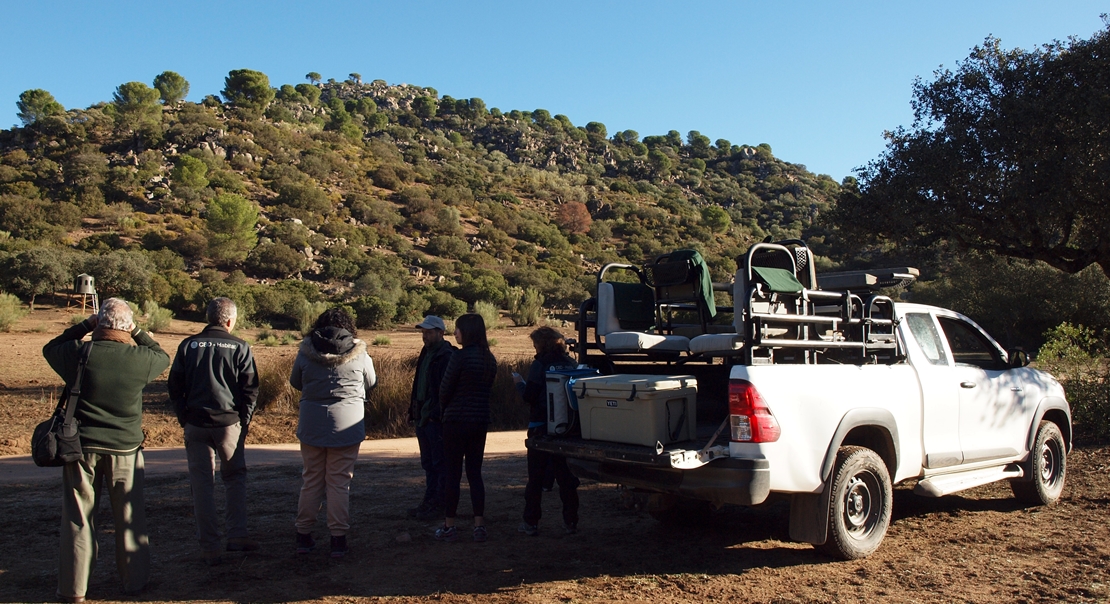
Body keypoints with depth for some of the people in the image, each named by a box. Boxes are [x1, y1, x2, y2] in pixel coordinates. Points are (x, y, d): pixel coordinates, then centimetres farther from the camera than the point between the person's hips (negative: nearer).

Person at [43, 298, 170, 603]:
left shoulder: (78, 353, -10)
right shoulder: (140, 358, -10)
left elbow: (50, 348, 12)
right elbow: (163, 356, 13)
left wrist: (84, 326, 13)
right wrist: (136, 333, 12)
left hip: (82, 447, 0)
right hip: (125, 449, 0)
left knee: (78, 519, 10)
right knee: (129, 519, 12)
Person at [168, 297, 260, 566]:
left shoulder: (188, 345, 2)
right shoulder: (240, 347, -3)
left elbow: (174, 386, 4)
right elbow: (250, 390, -3)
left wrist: (184, 419, 12)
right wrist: (243, 423, 6)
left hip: (195, 424, 1)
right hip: (229, 423, -1)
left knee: (202, 484, 7)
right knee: (235, 478, 16)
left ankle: (209, 547, 9)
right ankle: (238, 535, 12)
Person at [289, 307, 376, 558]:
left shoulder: (305, 352, -2)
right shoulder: (359, 354, -6)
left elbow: (295, 382, 11)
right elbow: (371, 383, 8)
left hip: (312, 425, 2)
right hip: (347, 425, -2)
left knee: (311, 480, 13)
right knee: (339, 482, 5)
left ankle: (304, 536, 19)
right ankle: (338, 538, 7)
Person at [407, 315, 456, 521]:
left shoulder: (447, 357, -14)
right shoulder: (426, 353, 16)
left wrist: (436, 414, -21)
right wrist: (415, 408, 13)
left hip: (436, 419, -10)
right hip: (423, 417, 10)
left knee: (440, 463, -1)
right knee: (428, 463, 15)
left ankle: (438, 504, 5)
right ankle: (429, 500, 23)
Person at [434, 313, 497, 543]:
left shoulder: (460, 356, -15)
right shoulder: (490, 359, 7)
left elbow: (445, 388, -9)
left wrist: (445, 406, 12)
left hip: (457, 421, -6)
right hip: (480, 421, 6)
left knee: (453, 473, 3)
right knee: (475, 473, 11)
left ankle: (449, 526, 10)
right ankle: (479, 525, 10)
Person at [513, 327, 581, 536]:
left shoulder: (540, 364, -11)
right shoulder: (570, 363, 2)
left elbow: (529, 397, -13)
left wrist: (519, 382, 5)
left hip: (541, 427, -4)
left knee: (536, 476, 5)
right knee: (566, 474, 11)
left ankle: (531, 523, 9)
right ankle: (571, 521, 14)